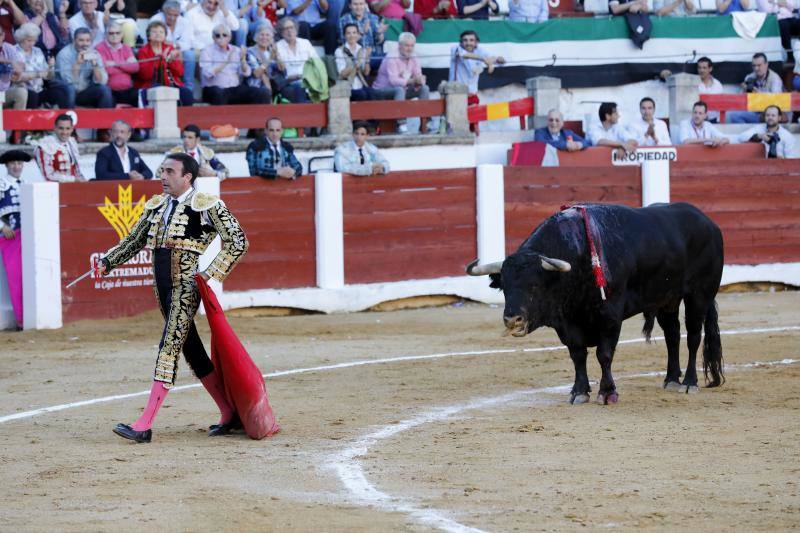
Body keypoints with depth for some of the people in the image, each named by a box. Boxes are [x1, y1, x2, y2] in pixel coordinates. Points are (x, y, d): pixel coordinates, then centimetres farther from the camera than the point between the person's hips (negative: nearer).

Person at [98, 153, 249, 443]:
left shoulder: (207, 205, -5)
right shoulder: (156, 206, 15)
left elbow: (237, 241, -6)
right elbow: (134, 241, 23)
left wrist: (212, 272, -16)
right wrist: (108, 262, 9)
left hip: (186, 285, -8)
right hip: (162, 285, 8)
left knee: (170, 348, -13)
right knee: (191, 350, 12)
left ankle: (144, 425, -20)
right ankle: (229, 414, 23)